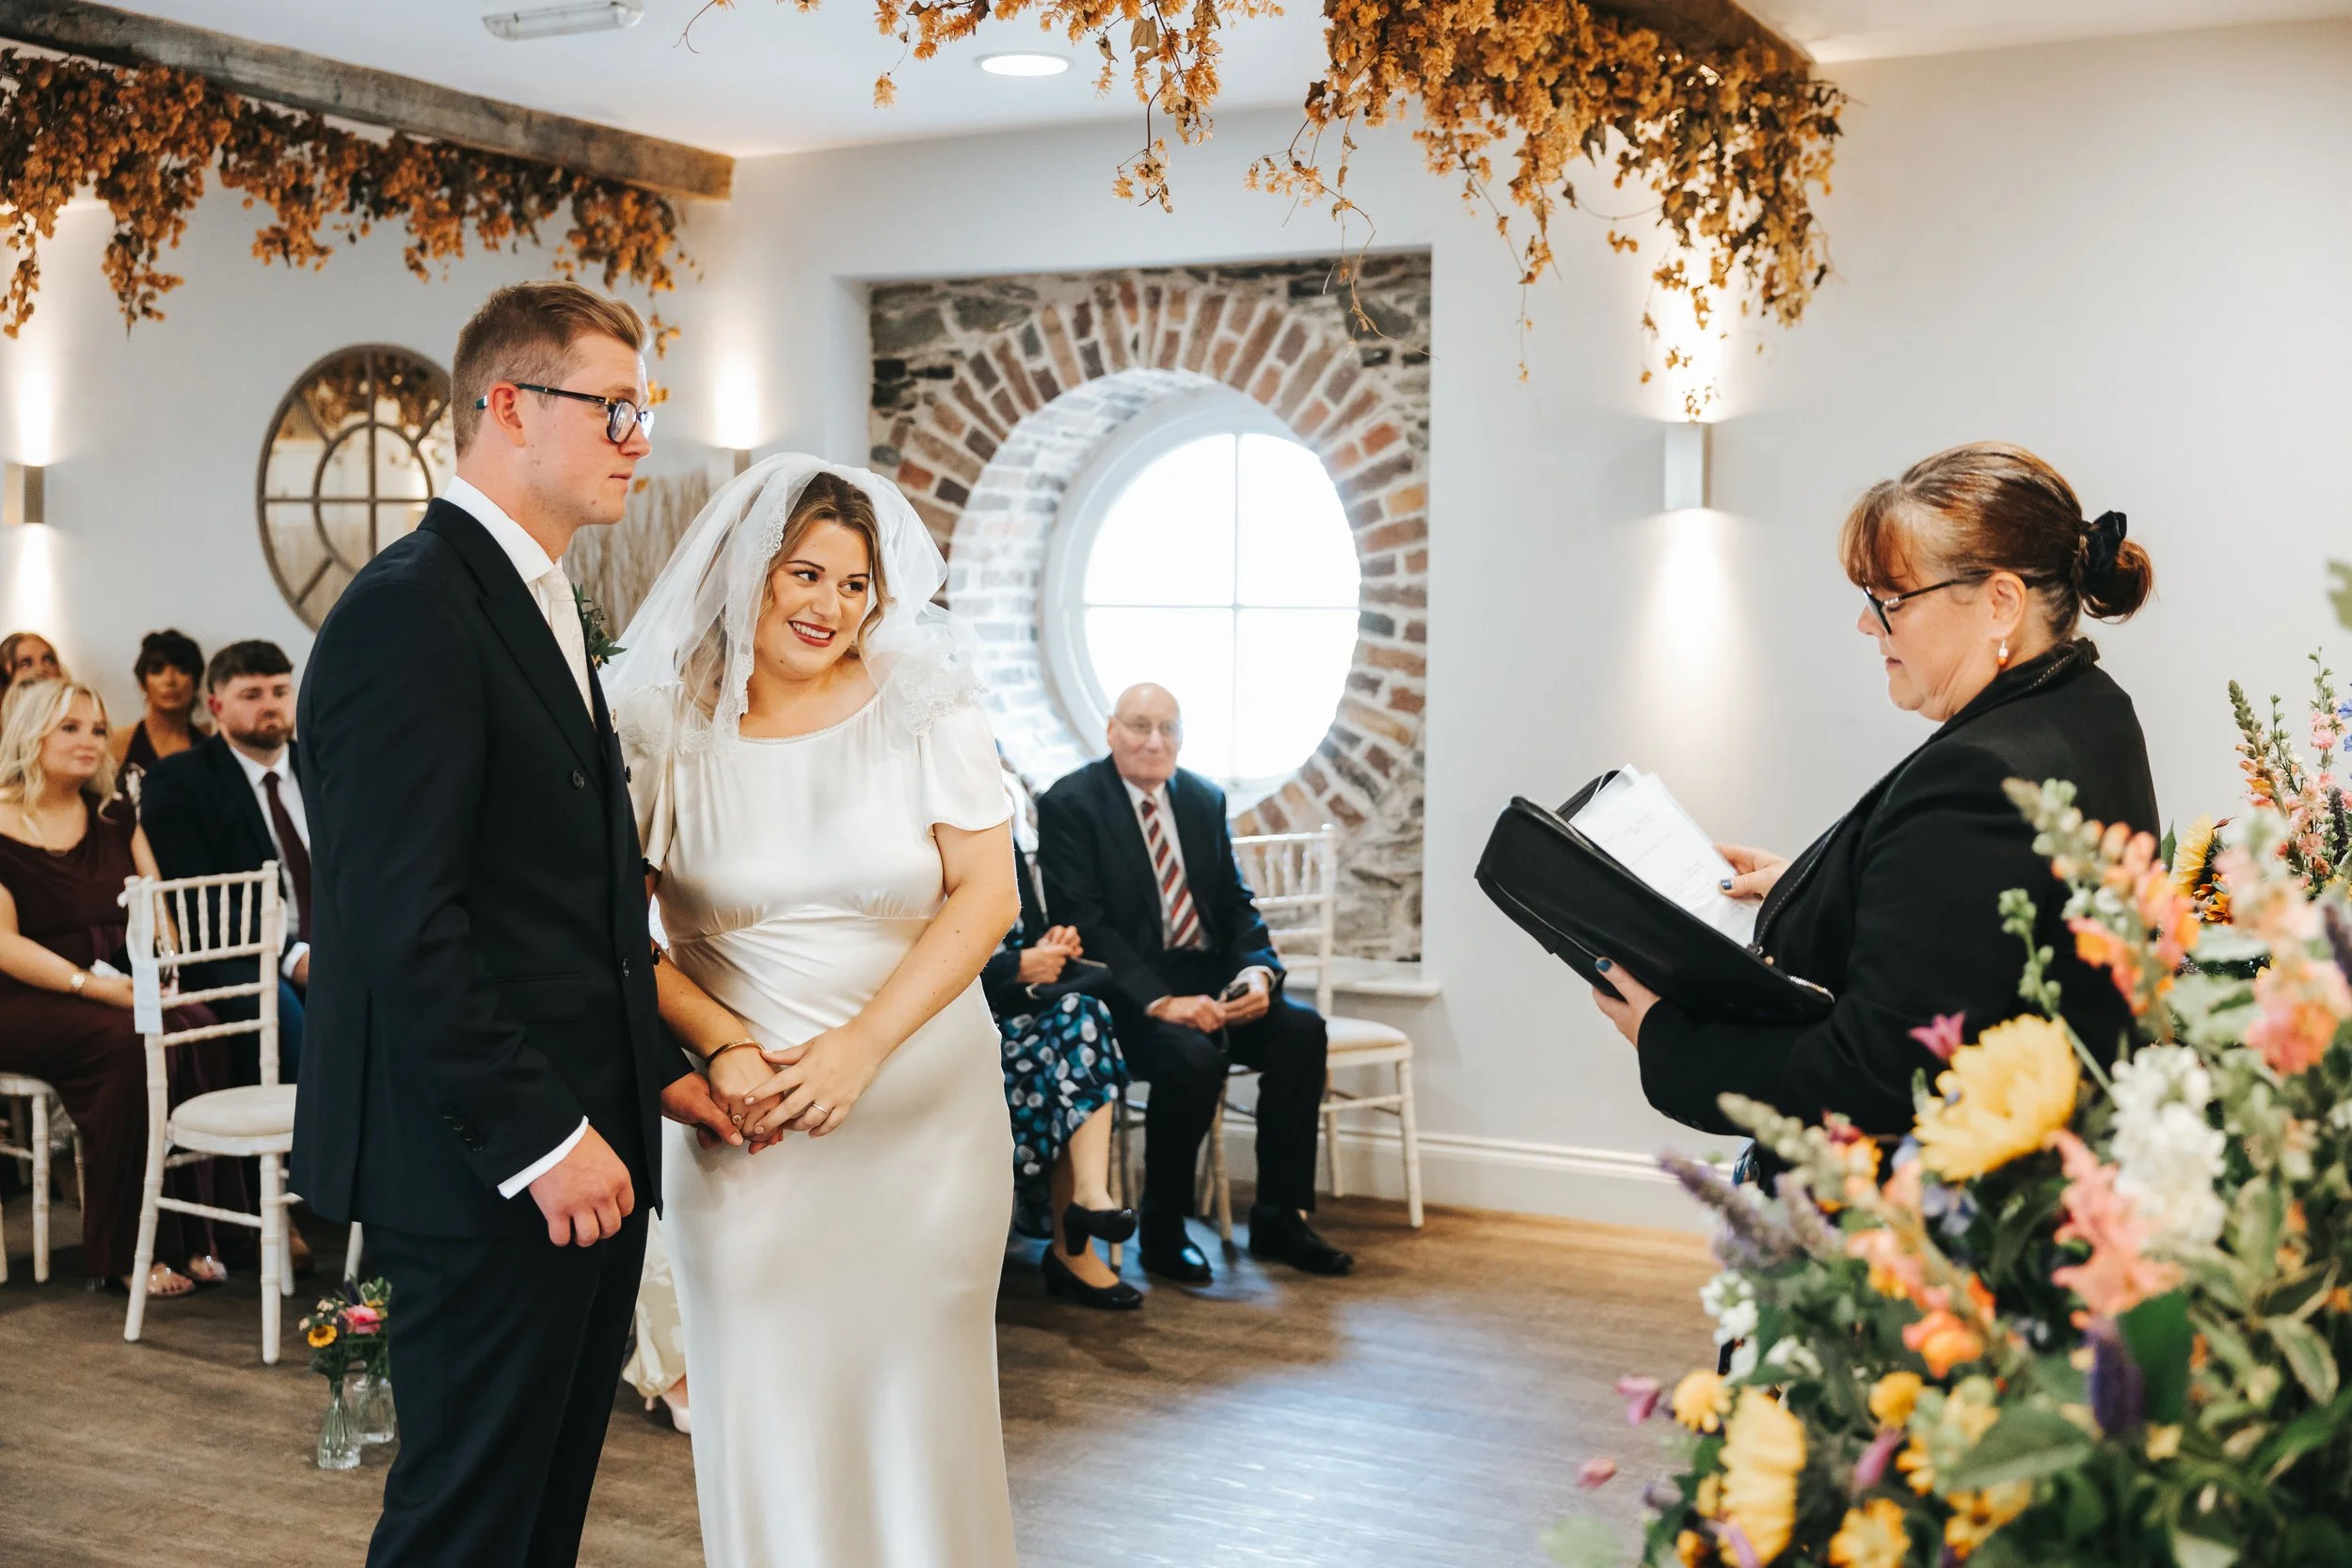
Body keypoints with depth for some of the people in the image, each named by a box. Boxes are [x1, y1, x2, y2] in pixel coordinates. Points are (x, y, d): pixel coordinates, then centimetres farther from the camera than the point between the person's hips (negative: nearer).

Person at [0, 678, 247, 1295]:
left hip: (121, 987, 5)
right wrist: (99, 989, -23)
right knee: (131, 1043, -34)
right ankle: (125, 1254, -26)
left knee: (199, 1030, -27)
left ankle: (194, 1235, -23)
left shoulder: (116, 818, 16)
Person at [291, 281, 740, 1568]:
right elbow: (402, 918, -21)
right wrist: (541, 1137, -19)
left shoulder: (543, 606, 17)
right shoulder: (410, 609, -14)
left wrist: (655, 1069, 12)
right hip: (486, 1174, -9)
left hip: (582, 1153, 9)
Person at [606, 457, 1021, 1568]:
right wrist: (723, 1047, -15)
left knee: (920, 1387, 8)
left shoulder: (926, 706, -1)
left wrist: (860, 1046, -14)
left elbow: (985, 893, -5)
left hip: (923, 1109, 0)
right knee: (763, 1396, 7)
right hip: (745, 1119, 0)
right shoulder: (664, 727, -2)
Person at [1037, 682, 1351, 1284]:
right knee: (1193, 1056, -33)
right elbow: (1082, 921, -14)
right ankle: (1162, 1233, -11)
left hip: (1209, 978, 6)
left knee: (1301, 1028, -19)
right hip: (1127, 991, -6)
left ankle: (1279, 1218, -7)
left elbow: (1236, 901, 13)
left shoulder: (1205, 799, 13)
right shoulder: (1069, 804, -5)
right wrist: (1159, 1000, -24)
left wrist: (1258, 968, -9)